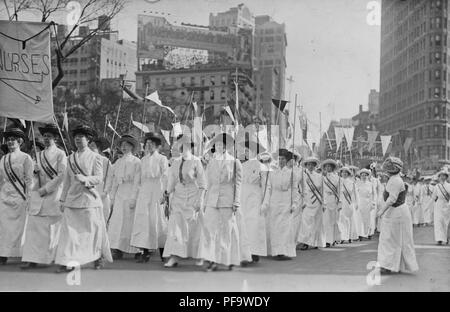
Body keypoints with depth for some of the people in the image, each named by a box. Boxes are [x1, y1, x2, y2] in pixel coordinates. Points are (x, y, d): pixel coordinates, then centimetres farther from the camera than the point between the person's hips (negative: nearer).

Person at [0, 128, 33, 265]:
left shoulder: (25, 158, -1)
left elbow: (29, 180, -3)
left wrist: (28, 198, -7)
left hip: (19, 197, -4)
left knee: (19, 226, -2)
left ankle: (24, 255, 5)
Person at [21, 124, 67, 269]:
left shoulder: (60, 154, -1)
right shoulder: (39, 155, 16)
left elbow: (61, 176, -9)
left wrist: (46, 189, -13)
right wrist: (35, 171, -2)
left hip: (53, 194, -5)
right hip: (38, 194, 5)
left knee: (53, 227, -1)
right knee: (34, 226, -3)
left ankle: (53, 256, 12)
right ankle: (32, 259, -3)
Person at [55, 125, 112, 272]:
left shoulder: (95, 157, 2)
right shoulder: (70, 158, 14)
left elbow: (99, 177, -5)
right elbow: (67, 181, 16)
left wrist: (85, 179, -23)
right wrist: (63, 199, 14)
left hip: (89, 197, -3)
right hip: (72, 198, 3)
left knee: (93, 229, 2)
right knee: (69, 229, -5)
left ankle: (99, 257, 21)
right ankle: (68, 262, -6)